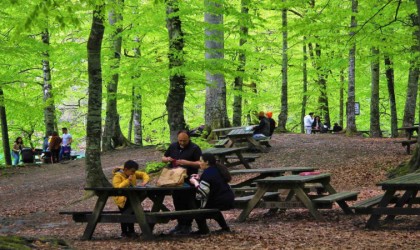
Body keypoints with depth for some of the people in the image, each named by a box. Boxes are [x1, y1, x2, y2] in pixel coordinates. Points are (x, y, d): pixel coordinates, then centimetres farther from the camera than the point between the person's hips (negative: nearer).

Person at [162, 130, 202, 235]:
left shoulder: (194, 148, -6)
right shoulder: (173, 146, 11)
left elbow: (200, 163, -12)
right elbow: (163, 158, 18)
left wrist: (187, 163, -25)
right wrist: (167, 159, -6)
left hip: (188, 181, -5)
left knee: (188, 204, -2)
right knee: (177, 203, 11)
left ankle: (187, 226, 6)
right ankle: (180, 224, 22)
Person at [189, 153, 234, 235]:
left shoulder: (207, 173, -17)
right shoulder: (217, 169, 11)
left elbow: (202, 192, -23)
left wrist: (195, 182, -7)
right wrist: (200, 178, 13)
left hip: (221, 202, -9)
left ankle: (203, 229, 6)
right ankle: (225, 227, 34)